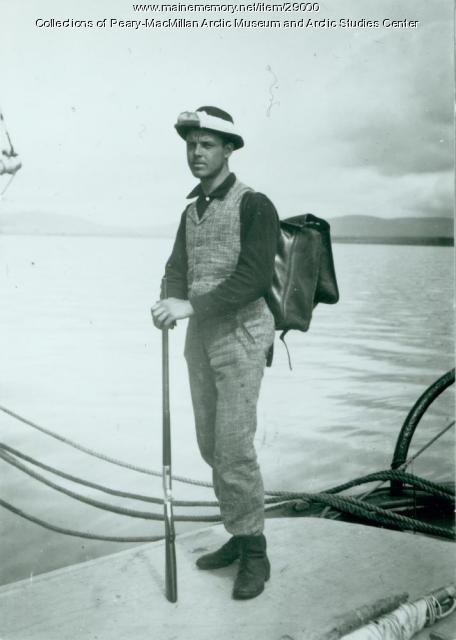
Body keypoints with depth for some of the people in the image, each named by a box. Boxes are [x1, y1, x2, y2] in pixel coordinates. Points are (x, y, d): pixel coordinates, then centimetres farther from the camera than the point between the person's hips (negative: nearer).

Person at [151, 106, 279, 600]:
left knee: (234, 447, -10)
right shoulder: (191, 211, 14)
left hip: (241, 336, -7)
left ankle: (255, 553, 6)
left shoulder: (255, 205, -10)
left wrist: (191, 306, -26)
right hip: (200, 337, 8)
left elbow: (255, 278, -21)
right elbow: (177, 271, 8)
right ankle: (239, 537, 24)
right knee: (212, 445, 10)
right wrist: (170, 303, -16)